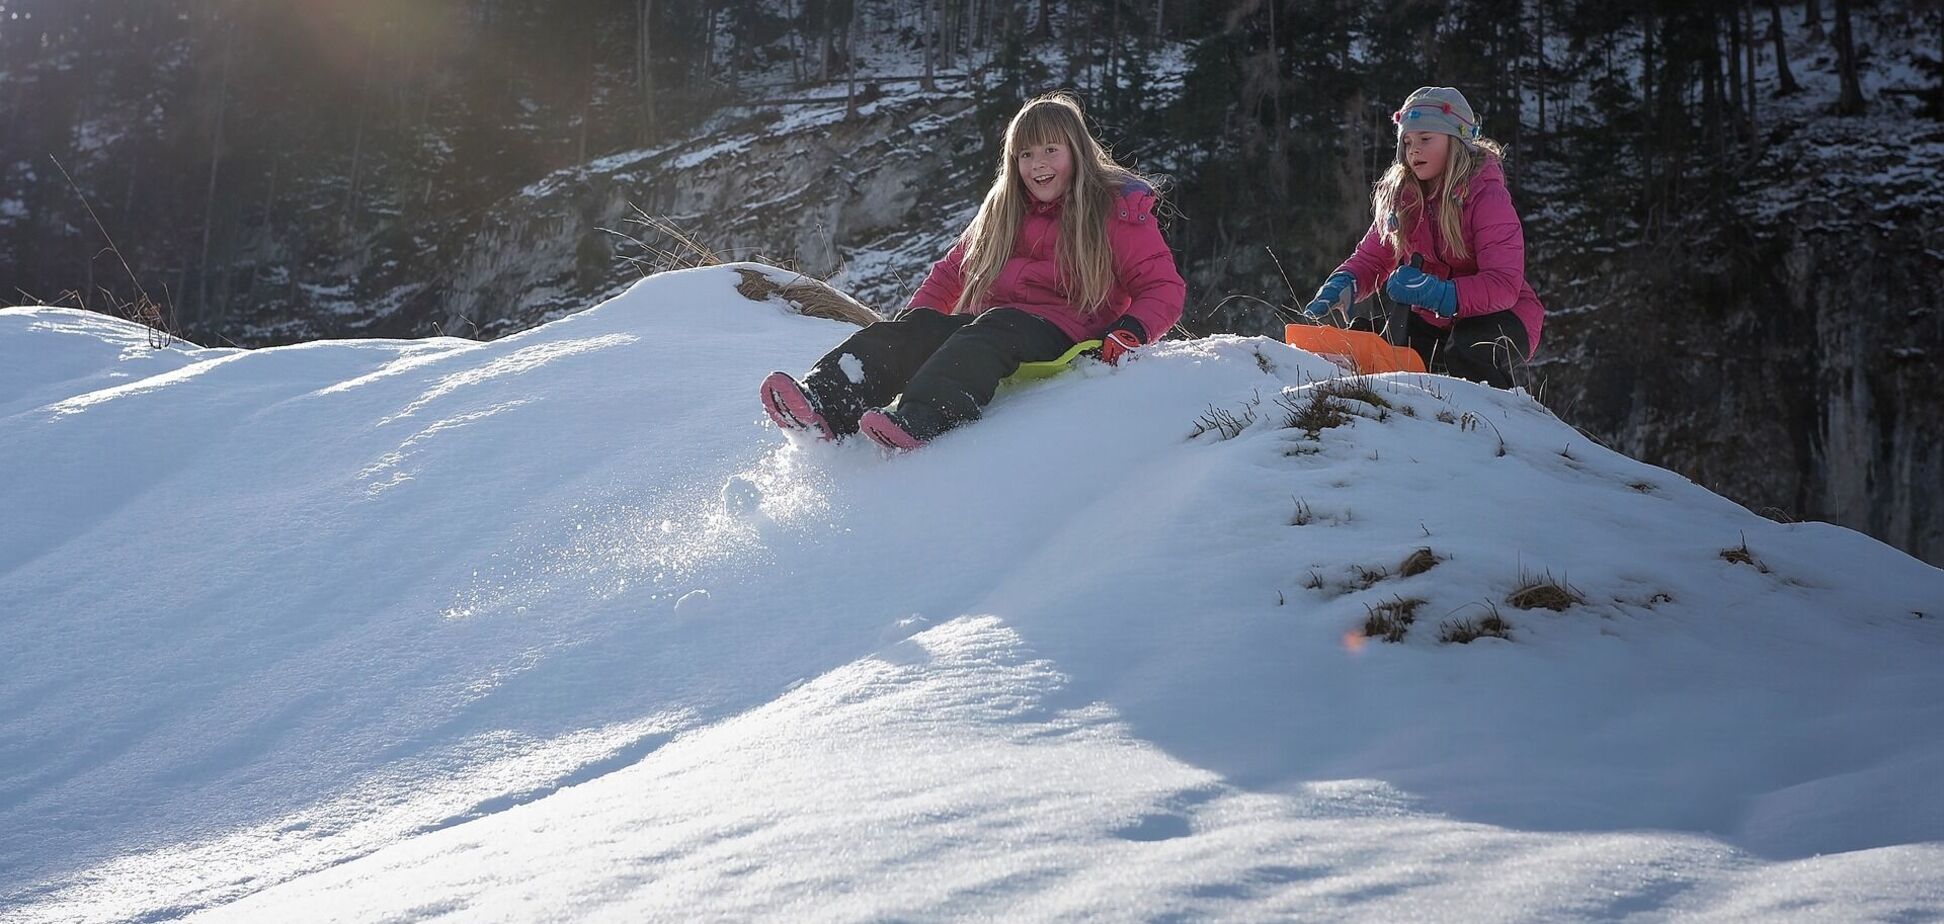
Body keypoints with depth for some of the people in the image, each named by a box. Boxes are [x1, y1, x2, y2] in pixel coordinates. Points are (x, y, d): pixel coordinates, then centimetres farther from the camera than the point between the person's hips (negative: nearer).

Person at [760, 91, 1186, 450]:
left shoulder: (1117, 210, 6)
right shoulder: (1002, 211, 22)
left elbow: (1164, 289, 1)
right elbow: (952, 272, 28)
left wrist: (1129, 332, -20)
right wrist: (911, 321, 10)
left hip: (1063, 338, -6)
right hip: (984, 325, 6)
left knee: (992, 330, -38)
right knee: (915, 329, -25)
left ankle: (917, 422, -66)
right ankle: (824, 406, -50)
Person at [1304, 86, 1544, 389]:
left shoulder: (1487, 195, -20)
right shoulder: (1400, 196, -1)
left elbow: (1503, 285, -28)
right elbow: (1372, 258, 5)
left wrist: (1437, 294, -43)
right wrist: (1342, 286, -19)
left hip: (1499, 317, -6)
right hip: (1433, 321, 6)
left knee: (1467, 352, -36)